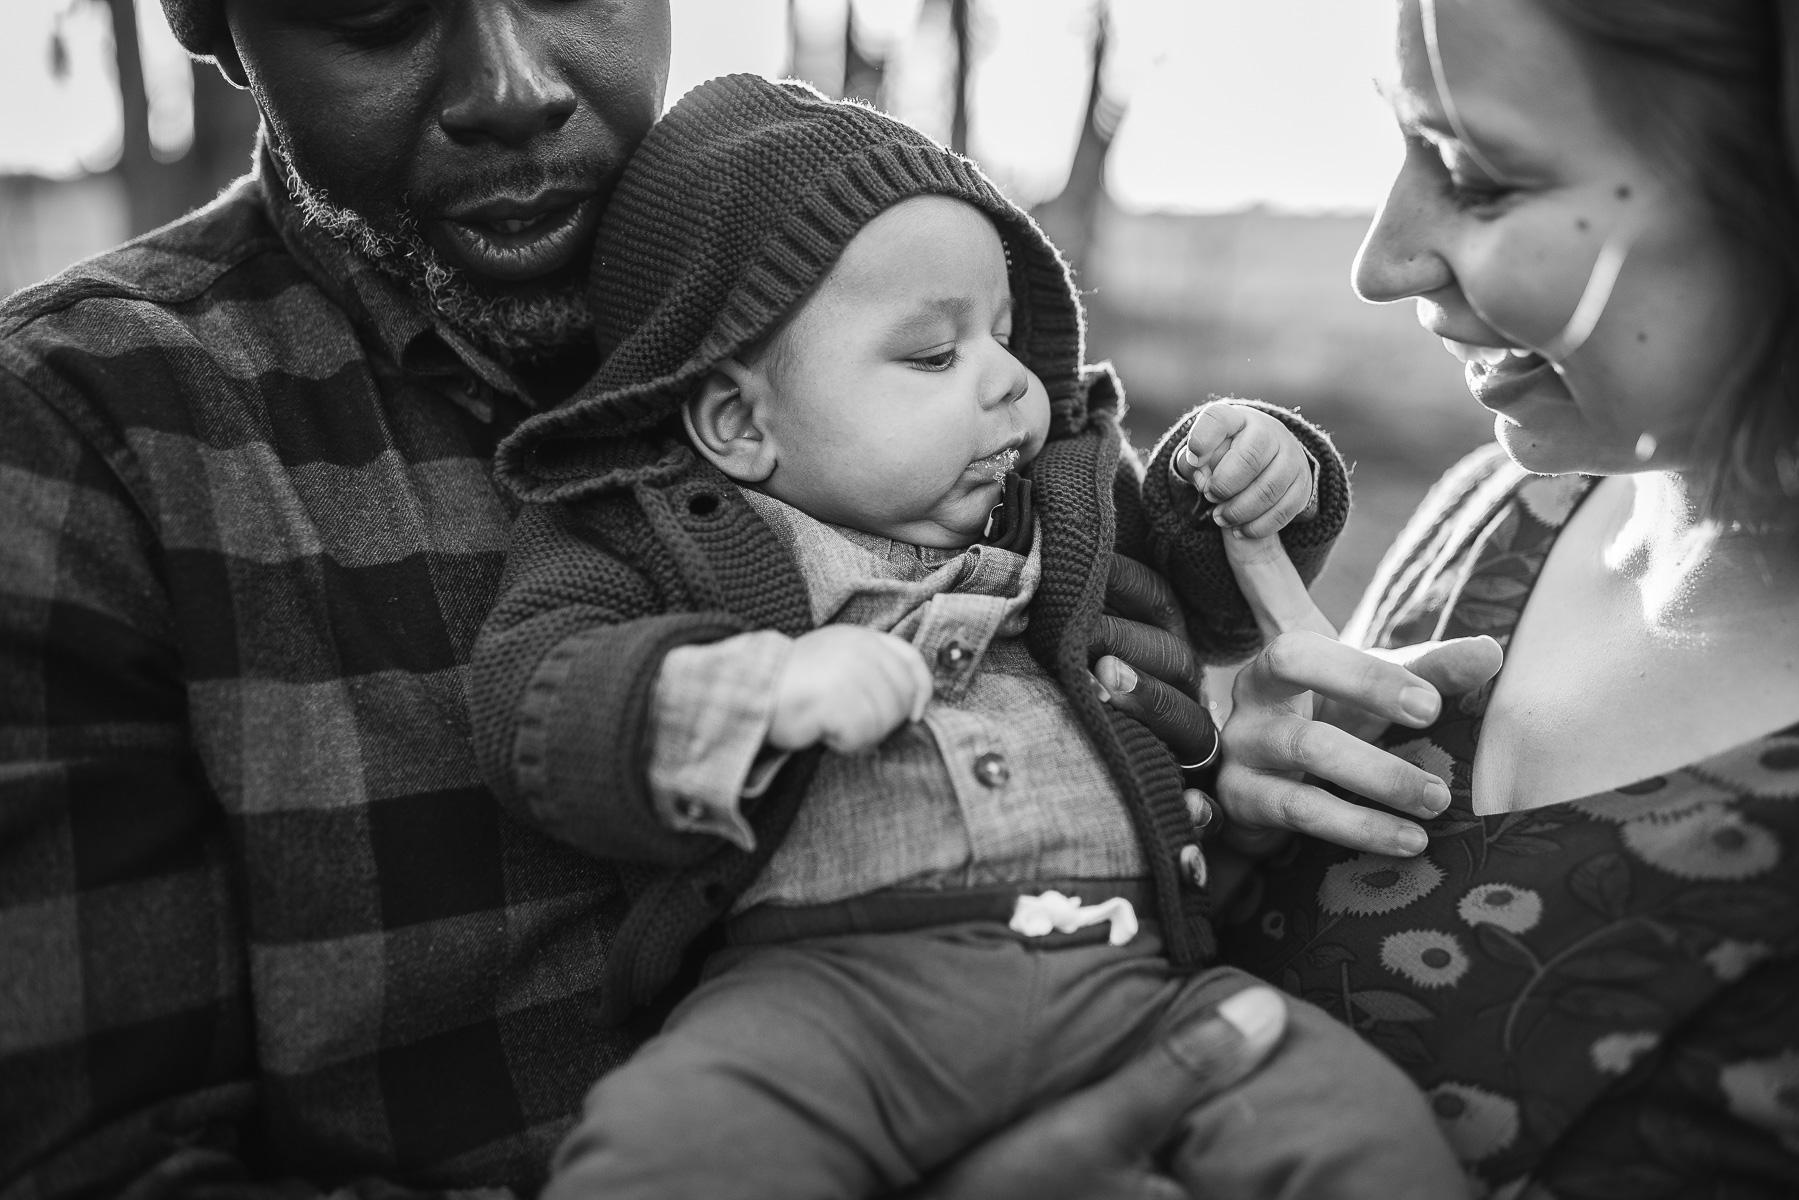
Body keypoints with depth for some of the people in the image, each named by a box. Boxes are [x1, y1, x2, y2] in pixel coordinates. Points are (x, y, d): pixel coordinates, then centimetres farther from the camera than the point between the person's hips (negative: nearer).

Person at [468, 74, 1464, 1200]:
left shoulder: (1062, 491, 23)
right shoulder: (656, 536, 9)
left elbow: (1201, 598, 36)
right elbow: (533, 706, -4)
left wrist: (1244, 484, 14)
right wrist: (758, 692, -21)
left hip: (1129, 973, 4)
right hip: (830, 981, -3)